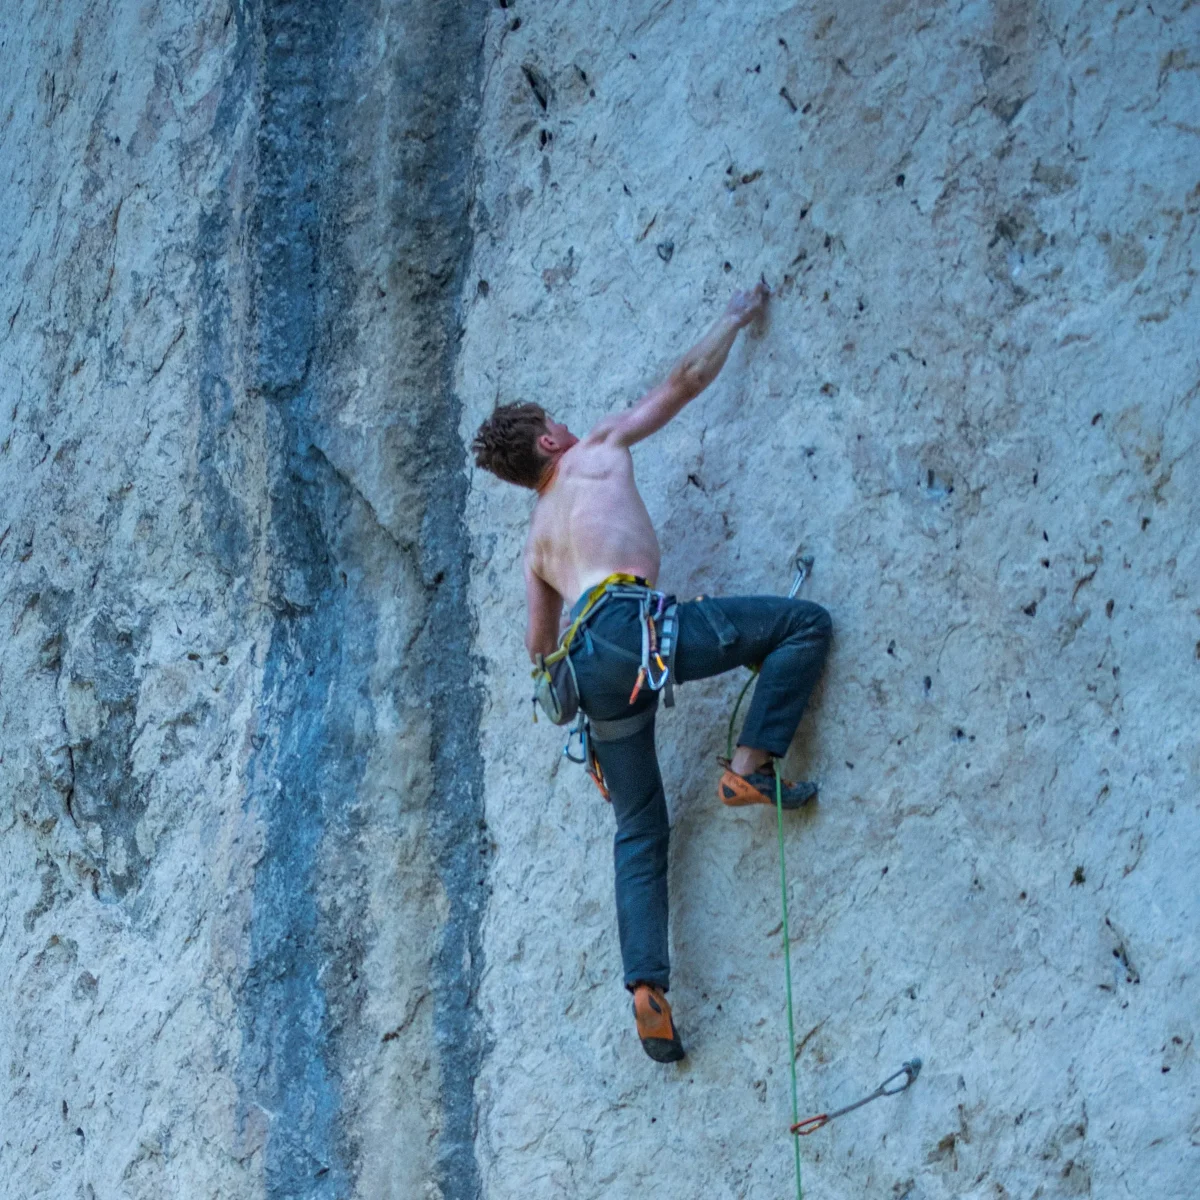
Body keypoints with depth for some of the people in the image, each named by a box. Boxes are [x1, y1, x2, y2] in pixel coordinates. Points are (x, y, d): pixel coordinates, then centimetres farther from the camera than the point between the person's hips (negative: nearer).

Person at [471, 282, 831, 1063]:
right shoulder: (598, 453, 19)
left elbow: (539, 644, 39)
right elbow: (688, 379, 21)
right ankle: (752, 767, -11)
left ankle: (647, 985, -4)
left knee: (640, 833, 11)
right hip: (628, 625, -7)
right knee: (805, 624, -1)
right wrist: (736, 319, 35)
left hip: (589, 674, 7)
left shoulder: (538, 540, 33)